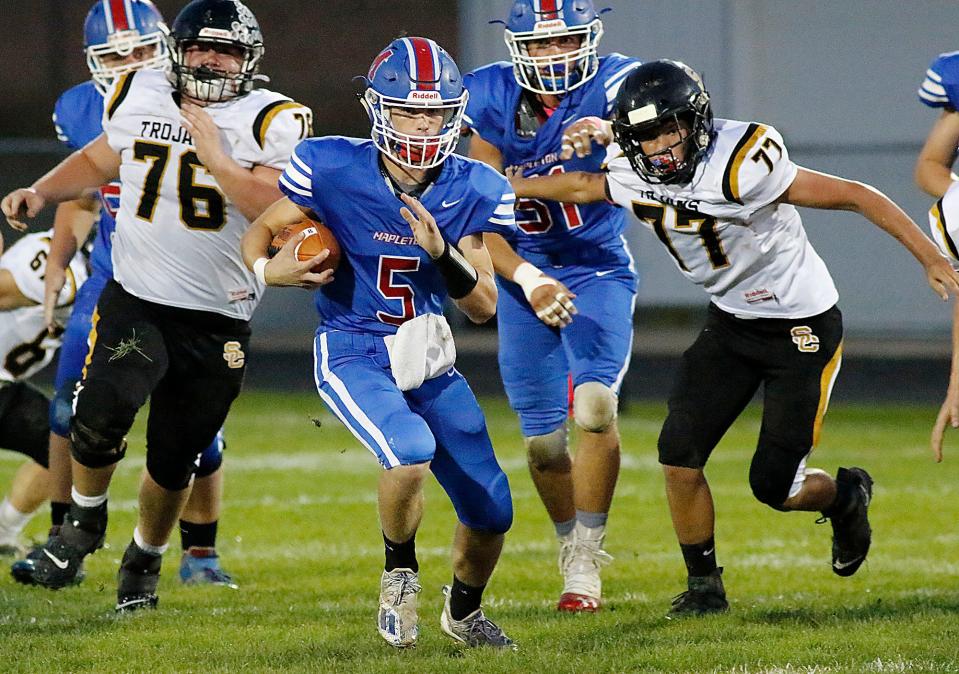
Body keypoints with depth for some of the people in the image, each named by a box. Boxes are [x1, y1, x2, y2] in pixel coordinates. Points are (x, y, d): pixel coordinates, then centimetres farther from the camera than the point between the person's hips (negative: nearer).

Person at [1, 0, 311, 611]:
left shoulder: (270, 122, -6)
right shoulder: (141, 97, 5)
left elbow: (280, 211, -19)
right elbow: (99, 160, 24)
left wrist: (215, 155, -22)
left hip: (217, 321, -1)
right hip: (135, 301, 1)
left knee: (175, 461, 7)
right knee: (103, 410, -25)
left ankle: (145, 560, 35)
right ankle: (85, 520, 4)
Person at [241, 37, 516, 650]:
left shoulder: (472, 191, -8)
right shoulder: (334, 169, -16)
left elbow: (484, 306, -6)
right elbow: (259, 233, -2)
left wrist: (441, 252, -24)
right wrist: (268, 269, -25)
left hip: (428, 359, 4)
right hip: (353, 355, -4)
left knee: (491, 512, 5)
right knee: (412, 448, -33)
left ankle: (464, 610, 39)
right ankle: (400, 574, -2)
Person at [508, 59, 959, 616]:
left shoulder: (739, 168, -29)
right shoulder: (635, 175, -9)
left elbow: (856, 196, -25)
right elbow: (581, 187, 16)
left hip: (804, 326, -6)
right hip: (731, 323, 6)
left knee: (774, 486, -4)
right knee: (679, 455, -7)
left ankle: (845, 496, 30)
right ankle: (705, 585, 11)